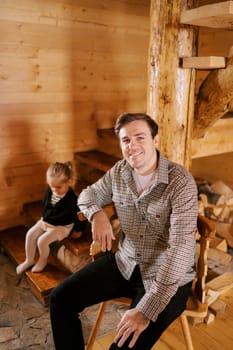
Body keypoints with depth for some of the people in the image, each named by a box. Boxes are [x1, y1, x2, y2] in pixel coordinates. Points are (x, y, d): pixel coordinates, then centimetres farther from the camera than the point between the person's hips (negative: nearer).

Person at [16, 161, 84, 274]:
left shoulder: (71, 198, -29)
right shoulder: (50, 190, -8)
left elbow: (64, 216, -23)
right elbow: (45, 203, 12)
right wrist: (45, 216, 3)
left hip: (62, 226, -7)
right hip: (46, 220, 7)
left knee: (42, 240, -18)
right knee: (30, 234, -3)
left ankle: (43, 260, 14)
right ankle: (29, 260, 17)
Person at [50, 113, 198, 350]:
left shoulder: (181, 182, -21)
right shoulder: (119, 172, -3)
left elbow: (181, 247, -27)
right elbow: (89, 194, 15)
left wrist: (147, 309, -32)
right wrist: (97, 215, -11)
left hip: (168, 277, -5)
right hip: (125, 263, 6)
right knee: (61, 298, -4)